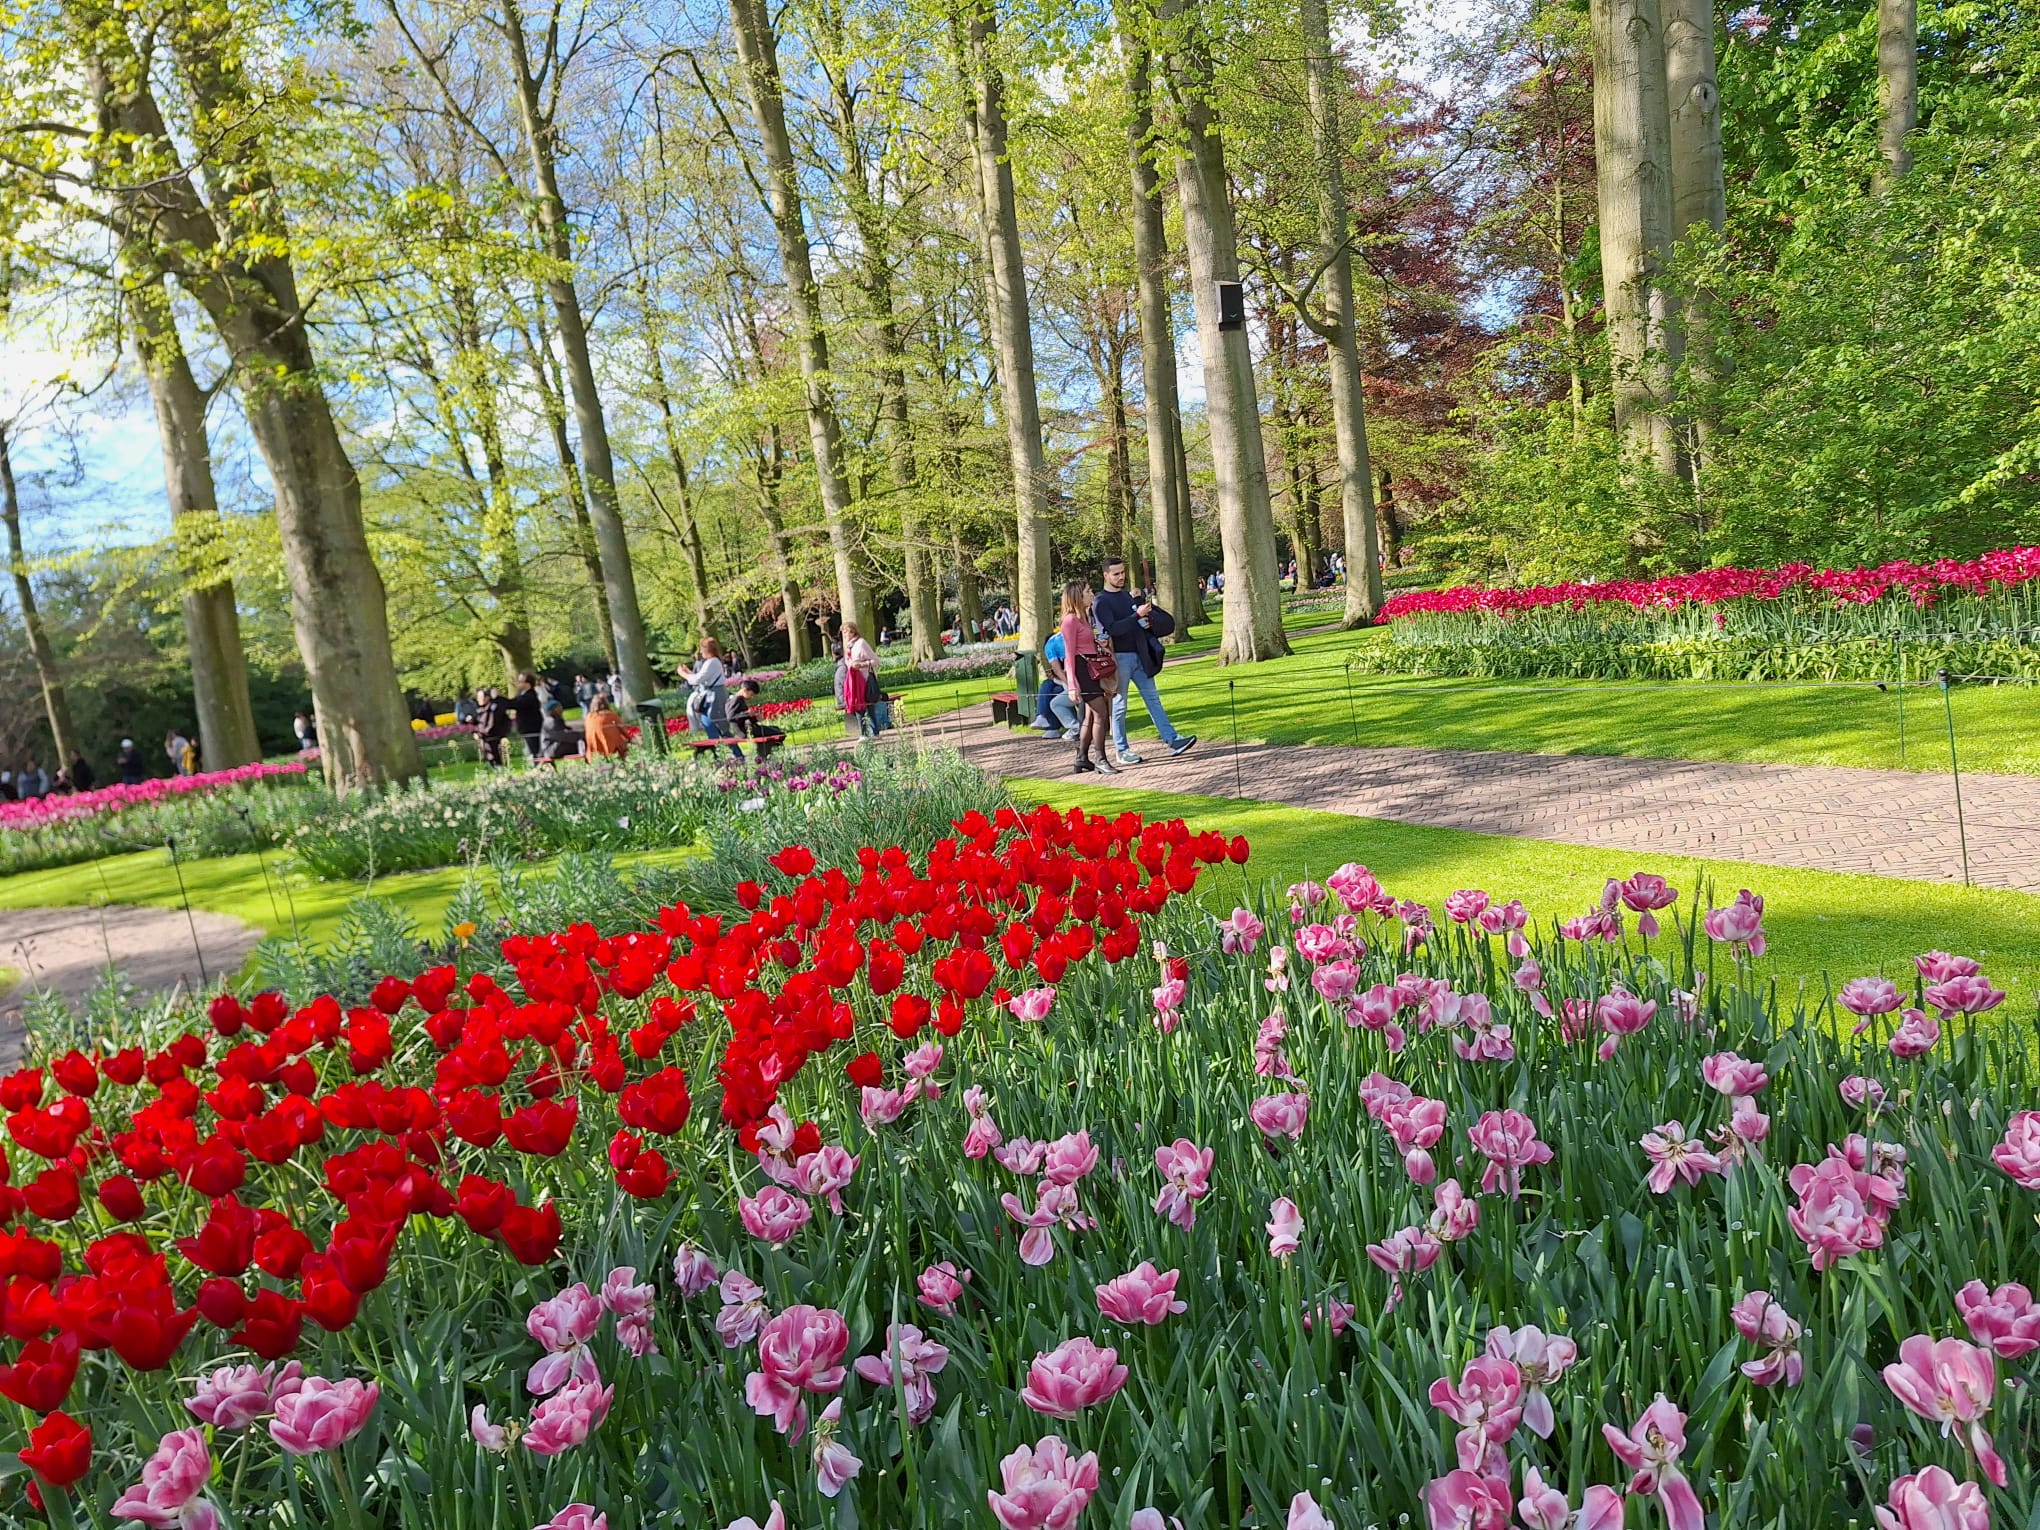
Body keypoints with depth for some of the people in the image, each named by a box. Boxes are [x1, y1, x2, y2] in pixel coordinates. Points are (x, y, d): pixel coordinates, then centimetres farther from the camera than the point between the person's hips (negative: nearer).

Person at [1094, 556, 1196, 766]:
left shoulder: (1130, 596, 14)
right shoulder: (1101, 602, -6)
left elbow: (1157, 614, 24)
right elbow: (1112, 628, -20)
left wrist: (1149, 620, 1)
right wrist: (1137, 615, -22)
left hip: (1139, 655, 6)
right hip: (1118, 657, -6)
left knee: (1153, 698, 5)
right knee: (1119, 705, 0)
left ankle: (1172, 740, 3)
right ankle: (1122, 750, 7)